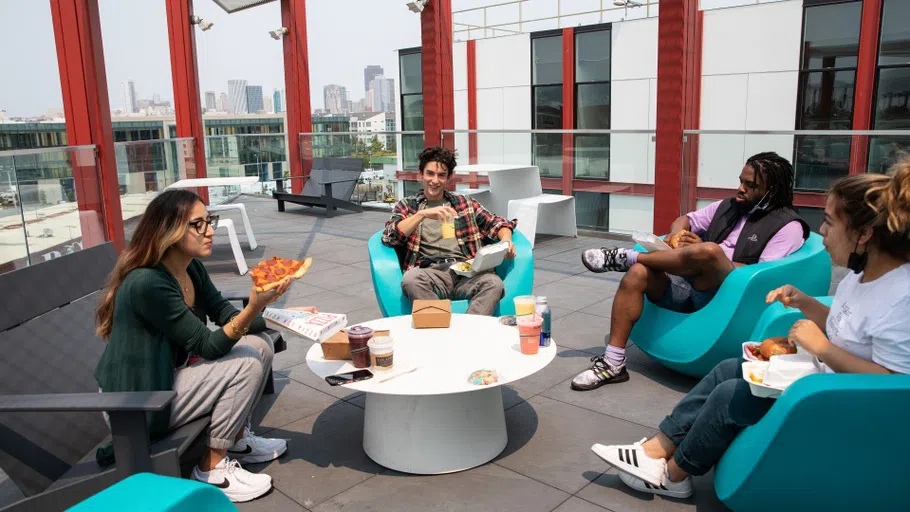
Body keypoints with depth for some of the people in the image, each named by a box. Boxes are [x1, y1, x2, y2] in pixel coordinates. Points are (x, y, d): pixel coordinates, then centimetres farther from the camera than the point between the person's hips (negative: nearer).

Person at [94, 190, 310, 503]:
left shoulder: (192, 267, -2)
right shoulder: (147, 283, -28)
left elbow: (226, 317, 3)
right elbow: (207, 346, -25)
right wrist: (253, 308, -39)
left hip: (171, 374, 9)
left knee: (260, 343, 0)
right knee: (246, 363, -18)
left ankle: (237, 437, 16)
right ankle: (213, 467, -4)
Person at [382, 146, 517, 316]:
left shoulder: (464, 202, 24)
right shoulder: (407, 205, 18)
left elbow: (495, 223, 18)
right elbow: (389, 237, 2)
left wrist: (506, 239, -5)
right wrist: (422, 214, -11)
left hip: (466, 272, 1)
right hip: (431, 273, -1)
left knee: (493, 283, -32)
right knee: (411, 279, -36)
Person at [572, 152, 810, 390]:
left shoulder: (788, 226, 2)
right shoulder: (729, 206, 20)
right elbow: (686, 220, 28)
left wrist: (702, 250, -14)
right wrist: (677, 233, 0)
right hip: (688, 285, 6)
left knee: (709, 251, -36)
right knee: (638, 274, -22)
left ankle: (624, 257, -16)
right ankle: (613, 363, -21)